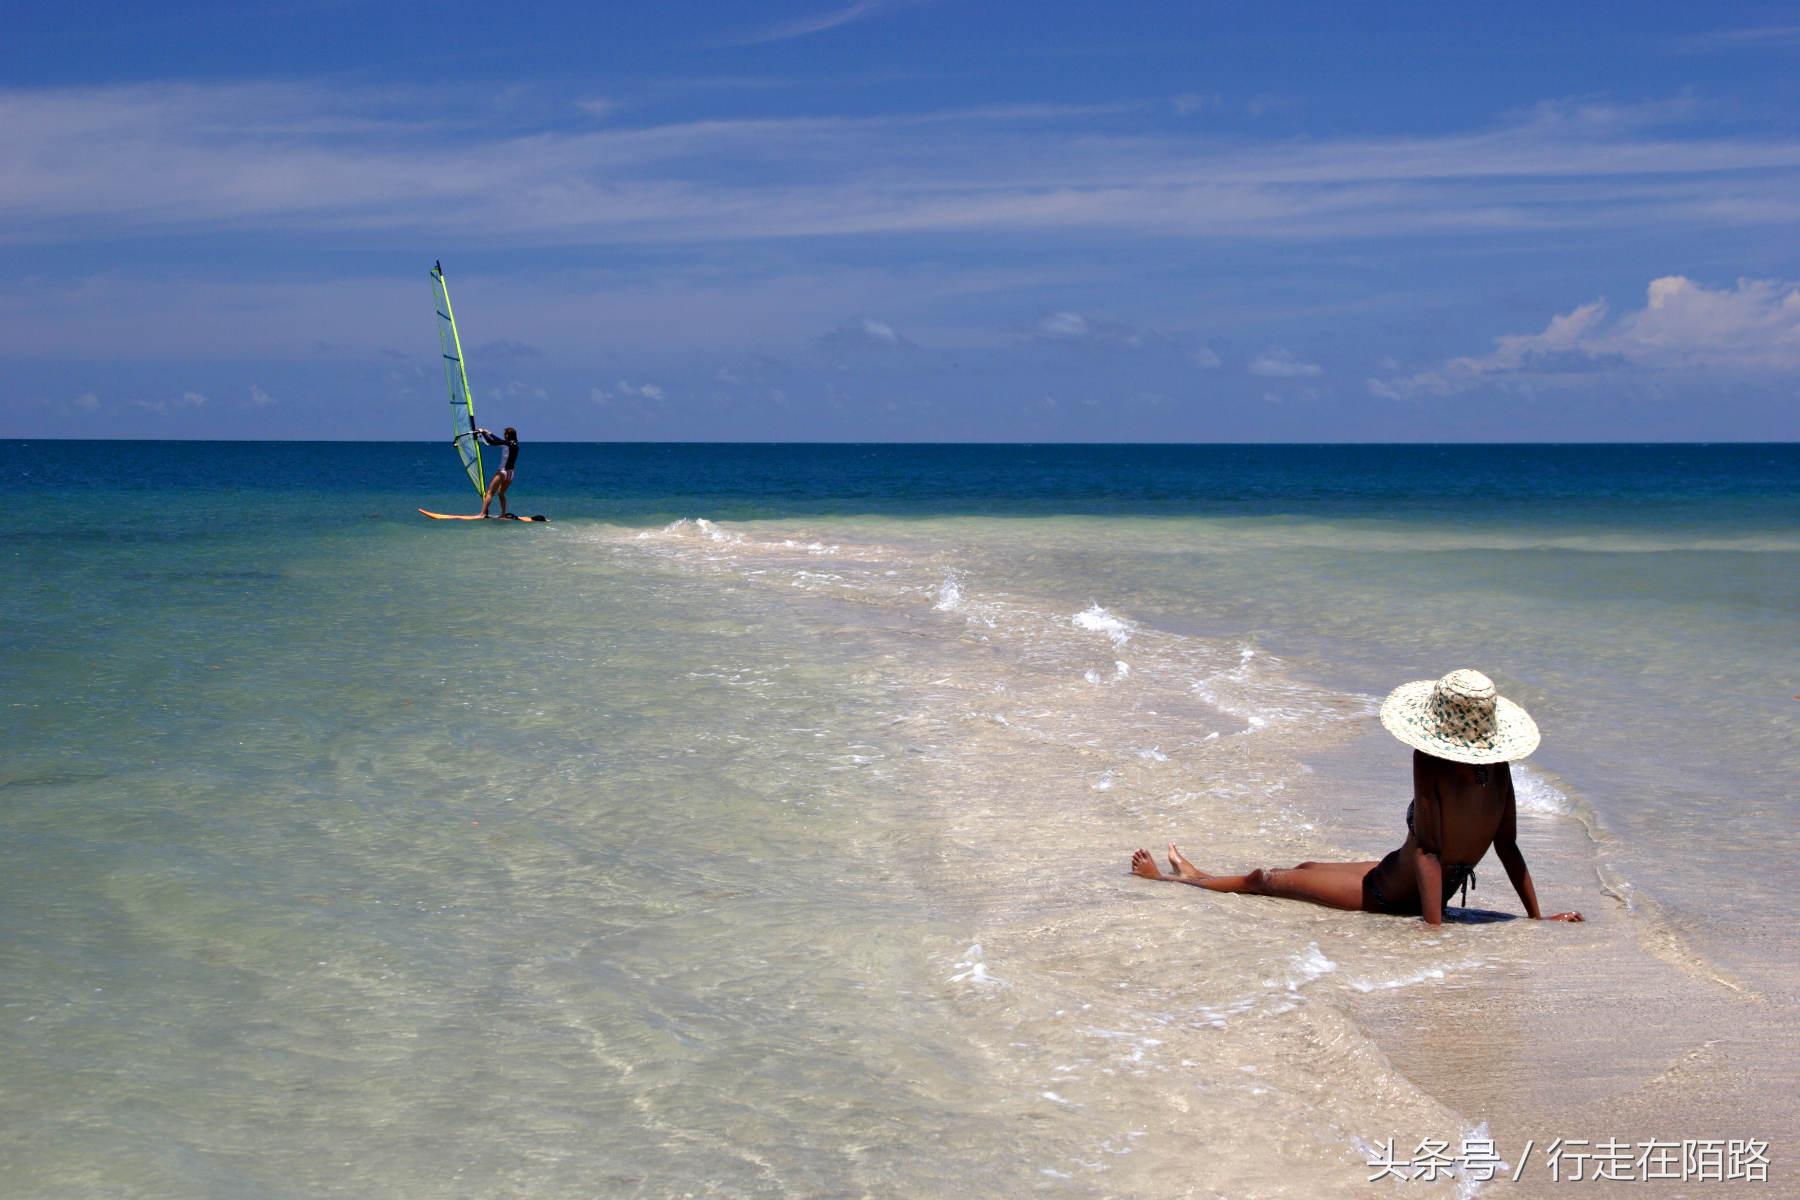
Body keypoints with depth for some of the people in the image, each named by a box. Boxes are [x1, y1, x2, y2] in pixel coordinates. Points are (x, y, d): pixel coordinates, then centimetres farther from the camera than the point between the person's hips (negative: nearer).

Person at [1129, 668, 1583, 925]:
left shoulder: (1431, 763, -31)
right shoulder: (1498, 767, -12)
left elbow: (1428, 849, -31)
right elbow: (1509, 849, -7)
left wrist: (1434, 929, -29)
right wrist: (1536, 918, 0)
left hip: (1389, 893, -7)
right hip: (1438, 892, 8)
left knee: (1268, 879, 14)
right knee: (1305, 869, 27)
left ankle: (1170, 880, 36)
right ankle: (1196, 875, 48)